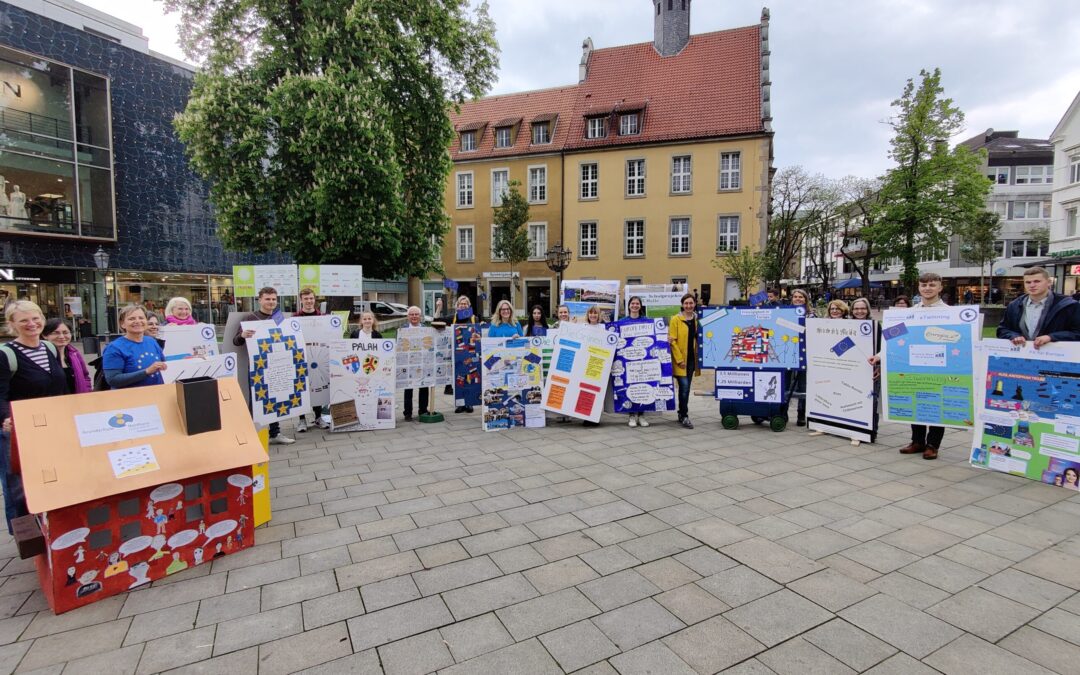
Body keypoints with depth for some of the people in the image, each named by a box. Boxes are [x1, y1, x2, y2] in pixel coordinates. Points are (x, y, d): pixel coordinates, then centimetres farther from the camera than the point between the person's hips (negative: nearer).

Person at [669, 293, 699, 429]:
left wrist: (699, 356, -2)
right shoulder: (675, 319, -5)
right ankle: (684, 416, -1)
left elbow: (699, 338, 12)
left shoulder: (697, 319, 9)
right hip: (680, 359, -5)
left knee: (686, 387, 10)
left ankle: (682, 414, 22)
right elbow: (672, 341, -9)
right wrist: (679, 359, -13)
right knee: (684, 386, -10)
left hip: (692, 358, 5)